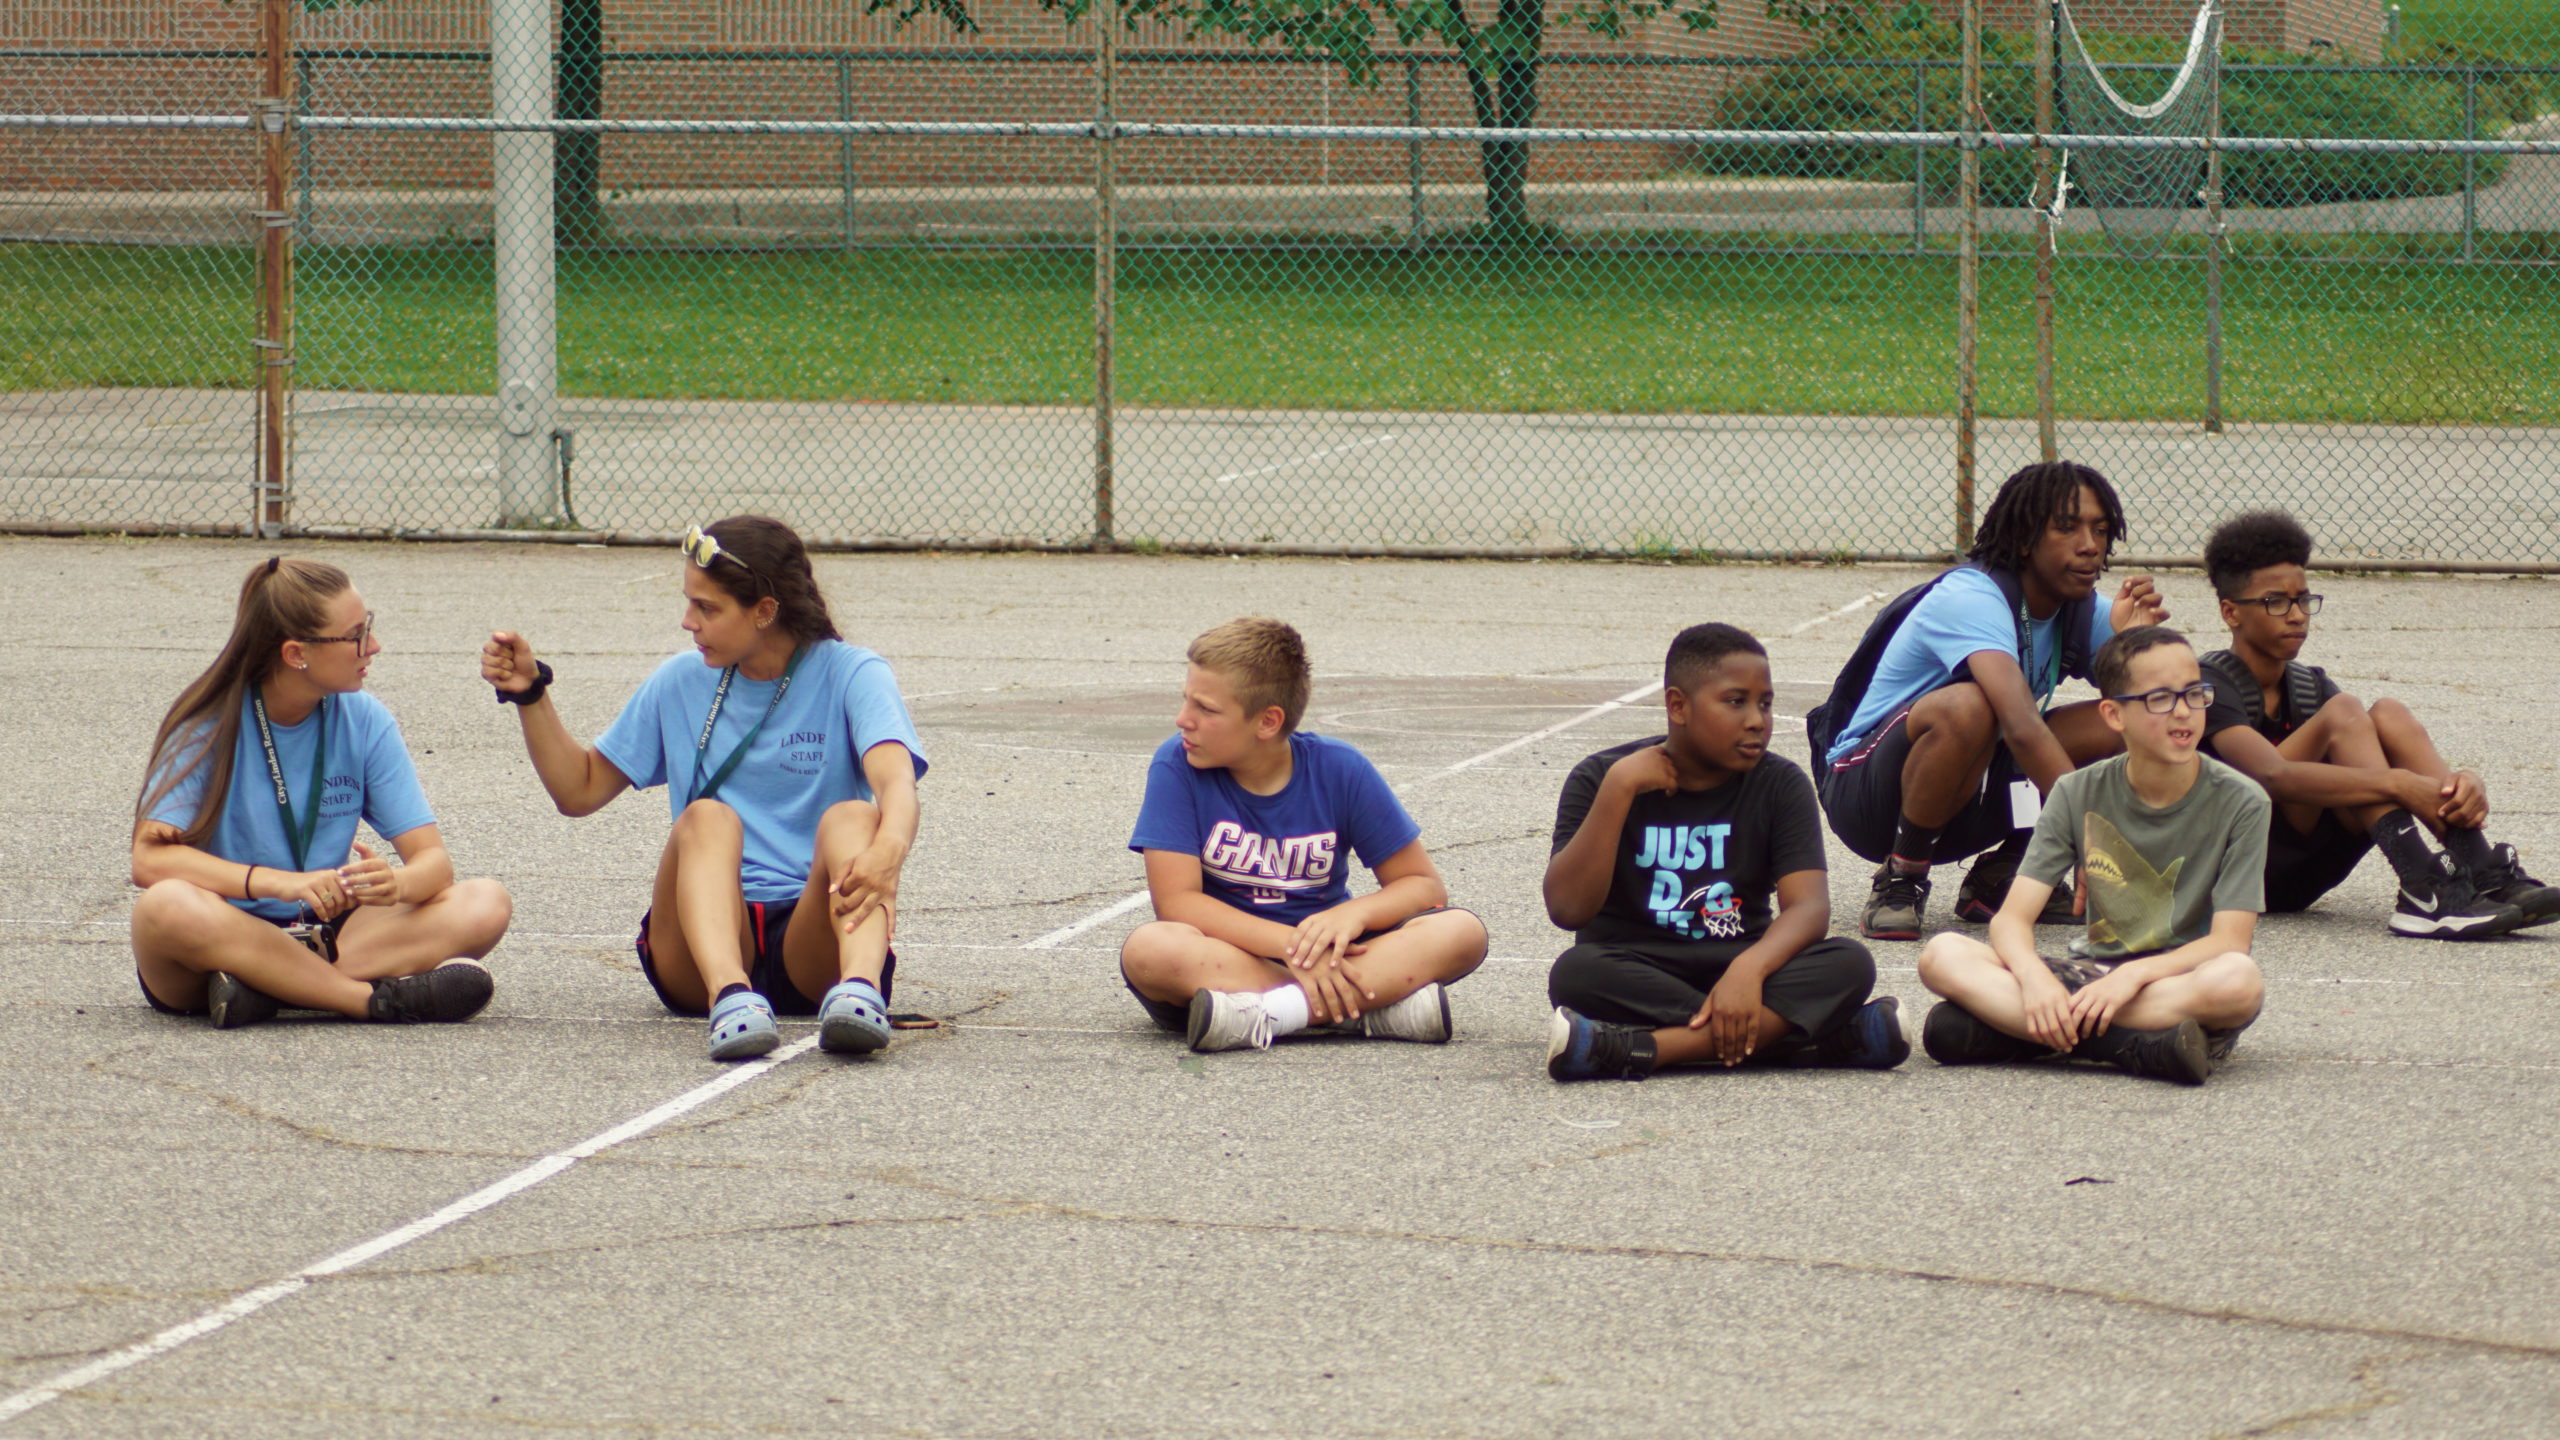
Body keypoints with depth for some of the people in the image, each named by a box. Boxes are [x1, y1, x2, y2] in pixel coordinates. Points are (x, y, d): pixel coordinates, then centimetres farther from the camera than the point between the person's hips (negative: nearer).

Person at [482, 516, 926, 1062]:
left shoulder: (850, 675, 2)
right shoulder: (681, 684, 15)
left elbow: (896, 782, -18)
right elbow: (579, 790, 23)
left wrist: (888, 852, -41)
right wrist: (530, 694, 8)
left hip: (812, 940, -2)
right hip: (698, 944, 2)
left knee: (852, 818, -30)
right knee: (707, 818, -28)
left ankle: (859, 992, -60)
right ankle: (730, 997, -58)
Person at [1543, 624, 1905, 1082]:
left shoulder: (1780, 785, 4)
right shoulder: (1602, 778, 0)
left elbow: (1808, 906, -10)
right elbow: (1568, 908, -12)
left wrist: (1749, 969, -32)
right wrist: (1619, 787, -18)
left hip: (1736, 971, 2)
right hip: (1632, 974, -2)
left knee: (1850, 963, -26)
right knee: (1576, 973, -36)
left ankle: (1641, 1050, -37)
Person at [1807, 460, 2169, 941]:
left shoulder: (2081, 610, 0)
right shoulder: (1971, 599, -26)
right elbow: (2022, 728, -41)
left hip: (1968, 802, 8)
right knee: (1966, 707, -38)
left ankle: (1998, 878, 2)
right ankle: (1900, 879, -16)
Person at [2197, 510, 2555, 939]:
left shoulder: (2309, 686, 15)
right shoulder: (2212, 684, -9)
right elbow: (2273, 775, -28)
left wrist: (2464, 786, -24)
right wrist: (2399, 785, -37)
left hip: (2298, 876, 7)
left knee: (2388, 715, -11)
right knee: (2342, 714, -23)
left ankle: (2486, 875, -29)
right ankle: (2425, 893, -42)